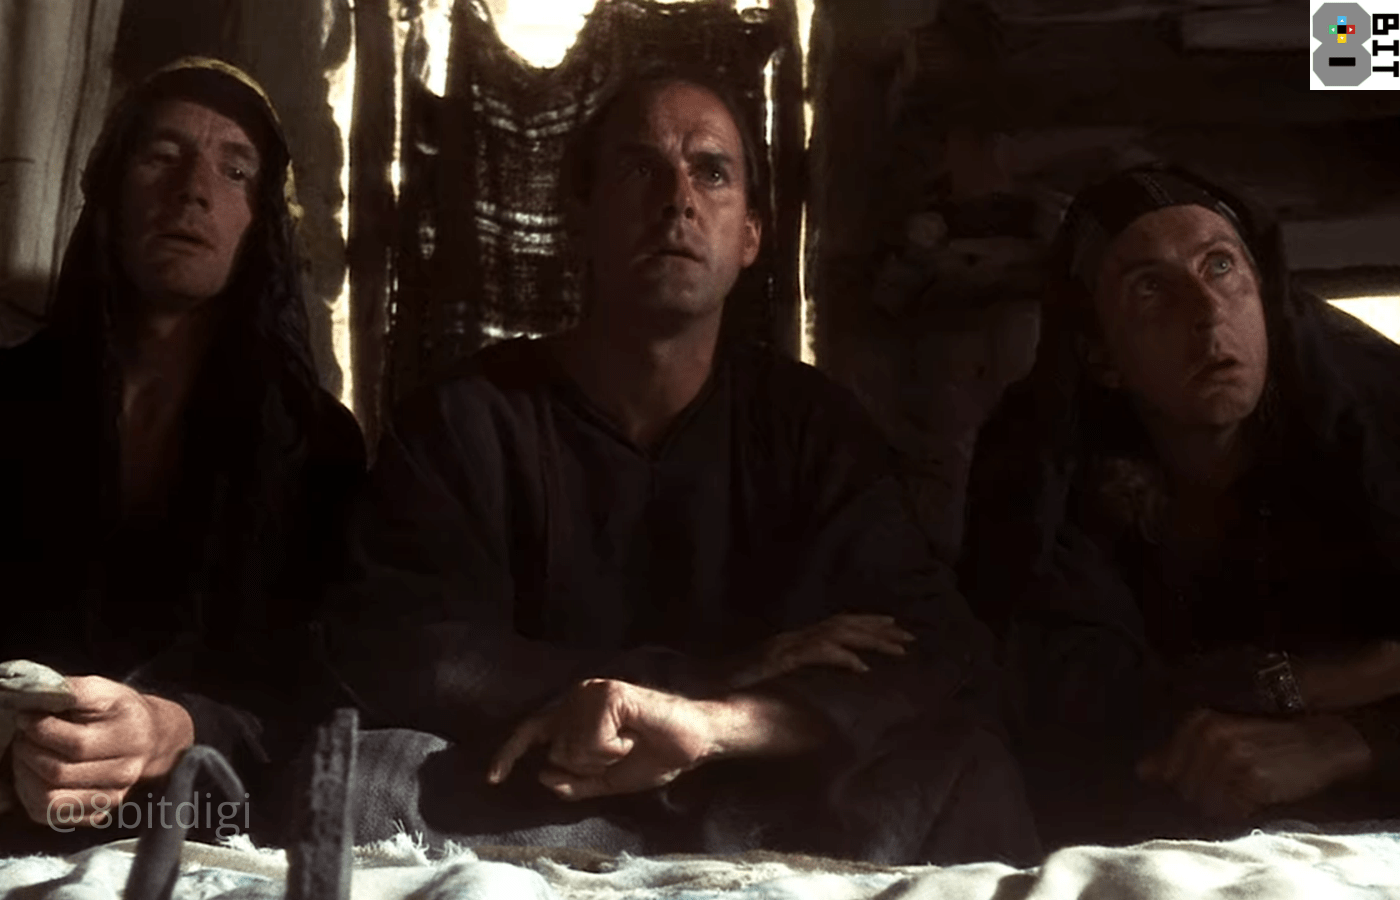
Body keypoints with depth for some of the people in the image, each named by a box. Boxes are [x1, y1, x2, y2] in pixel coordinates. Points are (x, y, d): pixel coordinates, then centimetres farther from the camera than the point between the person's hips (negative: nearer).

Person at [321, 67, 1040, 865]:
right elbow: (393, 659, -16)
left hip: (764, 817, 0)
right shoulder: (463, 419, -2)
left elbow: (948, 659, -10)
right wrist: (728, 675, -21)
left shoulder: (817, 424, 2)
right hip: (531, 822, 1)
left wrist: (714, 722, -31)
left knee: (968, 779, -26)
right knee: (363, 779, -30)